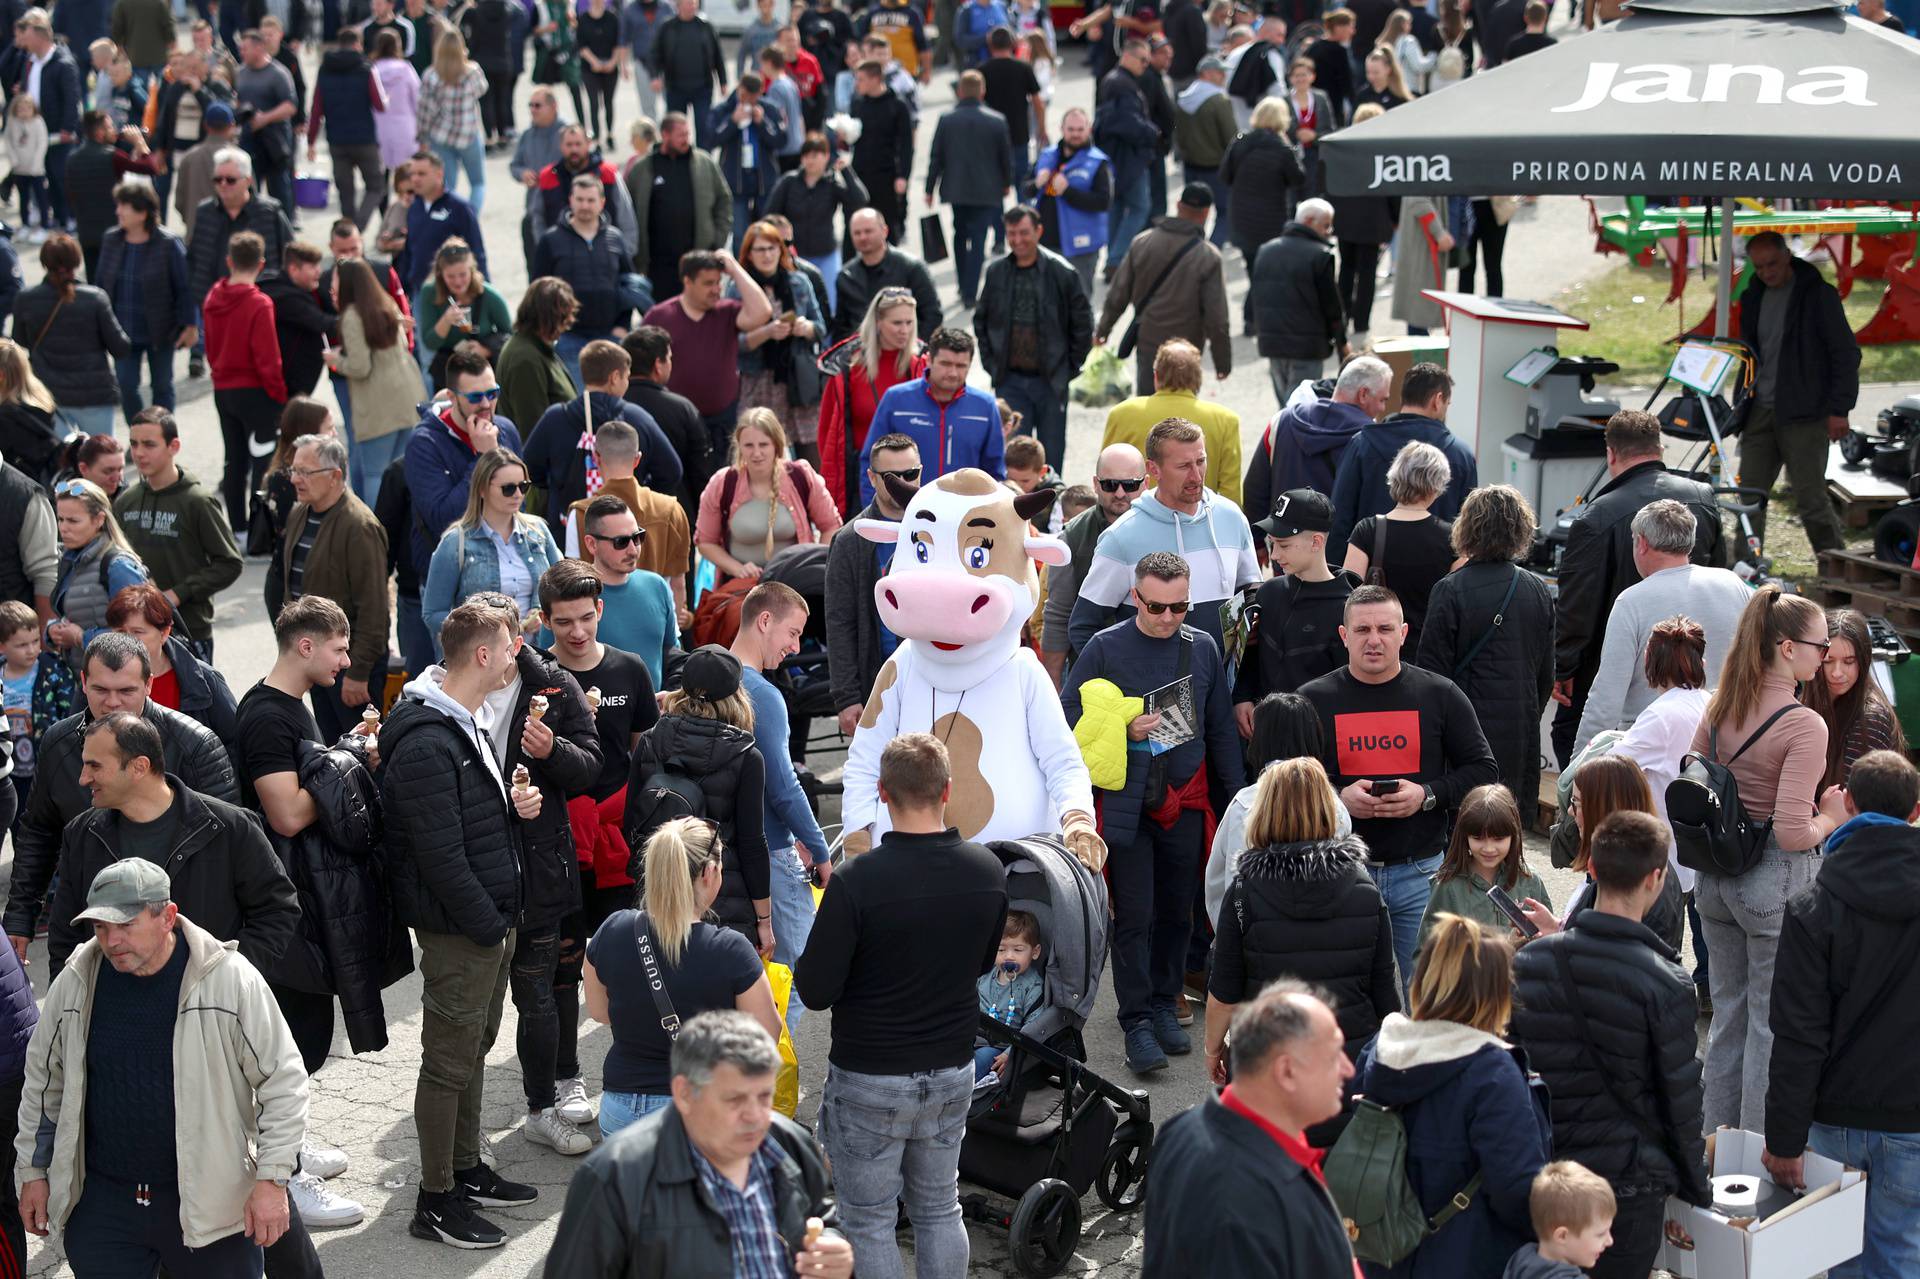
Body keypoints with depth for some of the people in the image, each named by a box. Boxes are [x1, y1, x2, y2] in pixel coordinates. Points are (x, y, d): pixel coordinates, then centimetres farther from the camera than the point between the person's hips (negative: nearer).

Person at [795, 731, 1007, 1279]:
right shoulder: (988, 870, -7)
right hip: (953, 1070, 5)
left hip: (870, 1079, -5)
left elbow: (815, 990, -18)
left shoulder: (857, 881, -23)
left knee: (869, 1223, 8)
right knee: (940, 1209, 20)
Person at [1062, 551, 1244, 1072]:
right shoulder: (1105, 648, -5)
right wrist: (1122, 731, -18)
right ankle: (1137, 1023, 4)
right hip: (1126, 804, -3)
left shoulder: (1203, 648, 6)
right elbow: (1068, 716, -4)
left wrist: (1237, 792, 12)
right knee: (1134, 916, -3)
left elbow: (1220, 727, 13)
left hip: (1185, 802, 3)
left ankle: (1164, 1005, 25)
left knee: (1177, 911, 11)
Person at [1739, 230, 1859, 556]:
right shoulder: (1753, 298, 13)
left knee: (1810, 497, -6)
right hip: (1760, 412, 6)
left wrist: (1839, 409, -12)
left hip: (1804, 414, -6)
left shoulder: (1818, 295, -5)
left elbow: (1846, 353, -6)